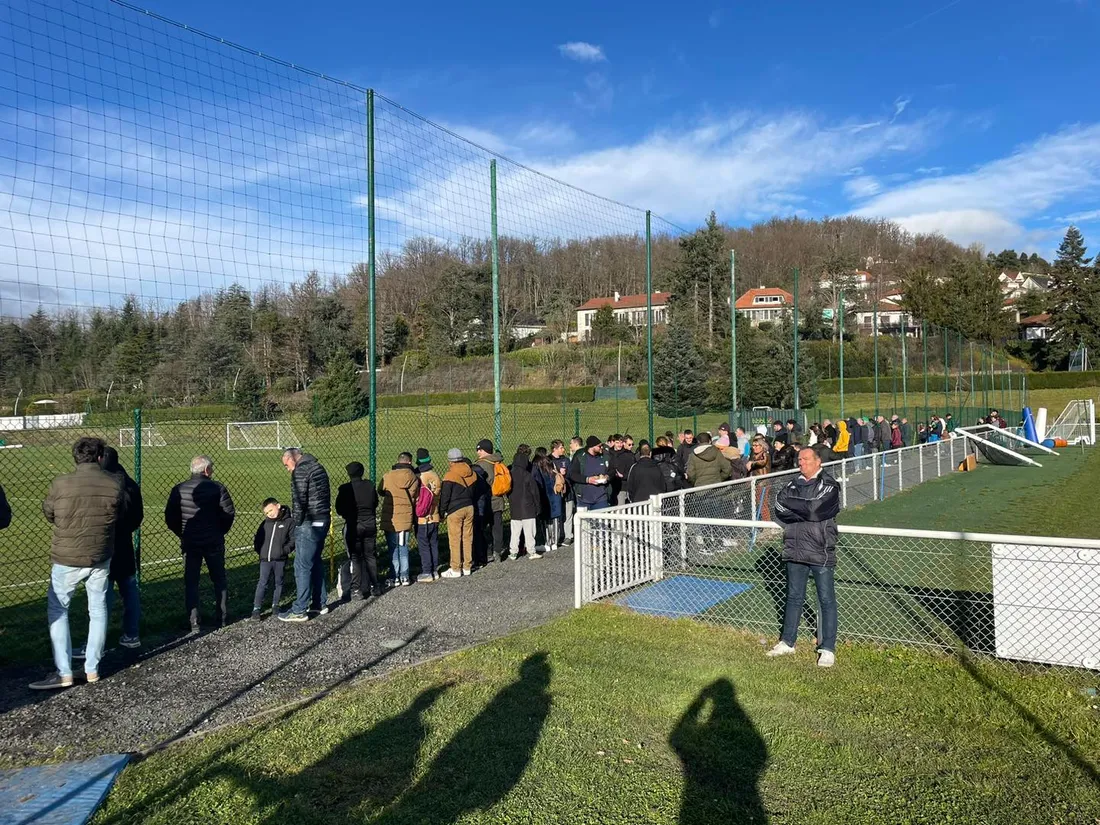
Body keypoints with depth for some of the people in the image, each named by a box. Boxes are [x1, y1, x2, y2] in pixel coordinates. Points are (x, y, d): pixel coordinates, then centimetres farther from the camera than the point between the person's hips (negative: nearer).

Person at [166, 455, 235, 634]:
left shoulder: (179, 489, -3)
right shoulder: (217, 488, -9)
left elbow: (170, 518, -1)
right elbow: (229, 513, -9)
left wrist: (183, 534, 12)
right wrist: (220, 532, 7)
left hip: (189, 543, 1)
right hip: (214, 542, -1)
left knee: (191, 583, 7)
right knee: (219, 580, 14)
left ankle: (194, 624, 3)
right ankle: (222, 619, 19)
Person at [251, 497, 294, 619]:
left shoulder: (289, 522, -3)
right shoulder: (265, 523, 9)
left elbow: (293, 539, -6)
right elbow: (257, 538, 16)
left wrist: (285, 550, -16)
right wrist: (258, 549, 1)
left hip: (280, 559, -2)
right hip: (265, 559, 2)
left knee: (278, 582, 10)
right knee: (262, 583, 0)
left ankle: (275, 605, 25)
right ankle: (256, 608, 3)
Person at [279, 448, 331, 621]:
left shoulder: (300, 471, -12)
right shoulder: (318, 467, 15)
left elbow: (298, 501, -17)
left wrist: (296, 522, -7)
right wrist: (324, 515, 15)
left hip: (308, 524, -9)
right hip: (323, 521, 9)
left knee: (302, 567, -3)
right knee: (316, 562, 18)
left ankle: (299, 610, 2)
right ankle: (320, 603, 26)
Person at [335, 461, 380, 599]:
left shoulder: (345, 488, -14)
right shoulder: (370, 485, -4)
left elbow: (339, 510, -6)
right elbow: (375, 504, 7)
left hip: (353, 526, -3)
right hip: (370, 525, 4)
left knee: (355, 558, 5)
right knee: (370, 556, 15)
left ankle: (357, 591, 5)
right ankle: (375, 587, 21)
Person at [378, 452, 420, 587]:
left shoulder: (387, 477, -7)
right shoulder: (413, 478, -4)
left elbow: (380, 492, 10)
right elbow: (415, 498, 2)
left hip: (390, 519, -1)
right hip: (406, 518, 1)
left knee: (393, 549, 7)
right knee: (404, 548, 13)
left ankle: (394, 578, 9)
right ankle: (404, 577, 14)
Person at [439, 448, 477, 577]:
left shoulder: (450, 475, -12)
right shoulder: (471, 473, 8)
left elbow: (445, 496, -10)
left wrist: (442, 511, 0)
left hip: (455, 510, -6)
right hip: (469, 508, 6)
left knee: (455, 540, 0)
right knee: (468, 538, 11)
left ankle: (456, 569, 4)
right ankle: (467, 567, 17)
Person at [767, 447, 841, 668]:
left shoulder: (829, 485, -6)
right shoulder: (793, 484, 11)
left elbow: (815, 509, -20)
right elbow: (779, 510, 0)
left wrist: (790, 503, -9)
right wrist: (806, 512, -12)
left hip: (820, 552, -5)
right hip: (795, 550, 5)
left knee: (826, 600, 1)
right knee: (794, 597, 16)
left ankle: (828, 649, 10)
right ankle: (787, 642, 27)